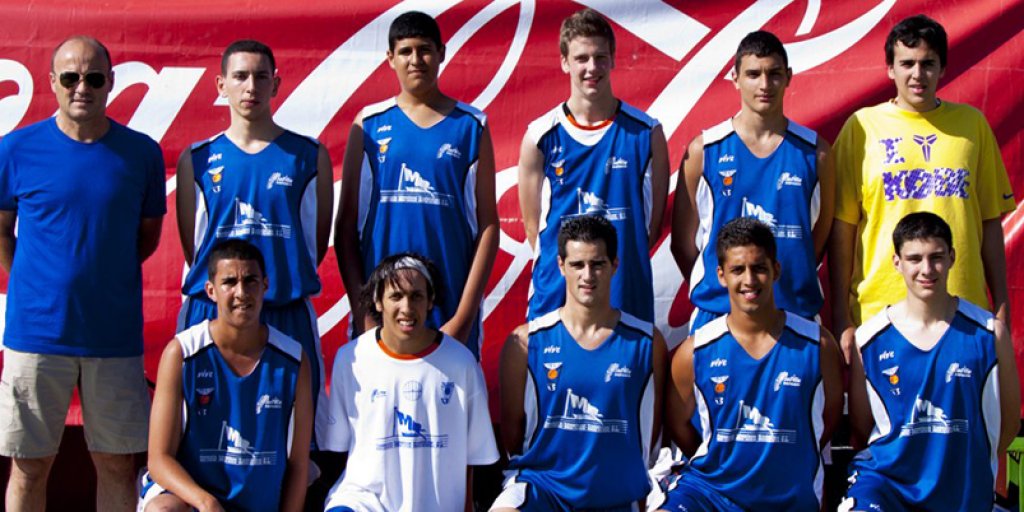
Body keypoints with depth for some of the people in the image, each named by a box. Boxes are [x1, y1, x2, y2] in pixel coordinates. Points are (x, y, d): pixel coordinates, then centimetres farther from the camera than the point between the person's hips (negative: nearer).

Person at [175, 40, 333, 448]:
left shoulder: (309, 156, 7)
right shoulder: (196, 160, 9)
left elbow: (319, 241, 10)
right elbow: (191, 245, 10)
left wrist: (283, 284, 5)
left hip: (287, 317, 0)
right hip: (209, 312, 1)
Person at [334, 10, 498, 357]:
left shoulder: (471, 126, 5)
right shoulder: (369, 124, 6)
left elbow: (487, 224, 1)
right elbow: (346, 225, 5)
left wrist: (464, 317, -6)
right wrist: (361, 311, -3)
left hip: (450, 316, 0)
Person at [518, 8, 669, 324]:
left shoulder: (646, 132, 2)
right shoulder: (541, 136, 1)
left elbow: (656, 217, 6)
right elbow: (532, 223, 5)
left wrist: (624, 261, -1)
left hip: (627, 291, 0)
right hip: (556, 290, 0)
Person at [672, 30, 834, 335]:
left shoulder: (815, 152, 5)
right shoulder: (704, 150, 2)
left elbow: (822, 236, 10)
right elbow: (682, 240, 6)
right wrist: (711, 290, 4)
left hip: (796, 313, 1)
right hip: (716, 313, -1)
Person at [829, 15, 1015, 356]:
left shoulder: (971, 123, 9)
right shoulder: (863, 126, 2)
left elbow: (990, 221, 11)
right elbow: (842, 227, 1)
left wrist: (1001, 305, 8)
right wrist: (841, 318, -2)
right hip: (880, 307, -2)